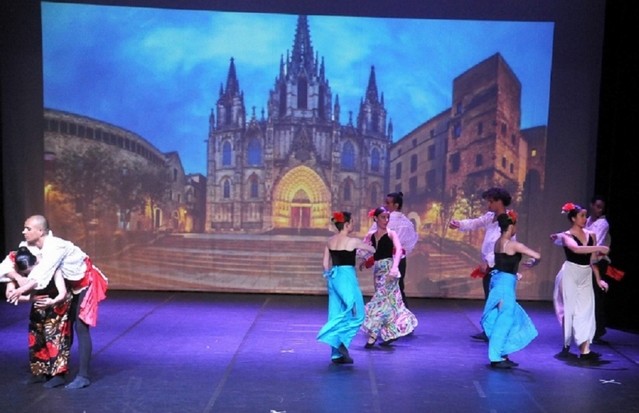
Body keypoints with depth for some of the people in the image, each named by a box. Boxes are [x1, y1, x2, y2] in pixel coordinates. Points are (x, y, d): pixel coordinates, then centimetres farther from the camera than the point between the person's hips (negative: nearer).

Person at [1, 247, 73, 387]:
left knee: (55, 335, -11)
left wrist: (53, 302, -62)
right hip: (38, 300, 5)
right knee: (36, 336, 5)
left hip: (58, 301, -5)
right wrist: (29, 298, -43)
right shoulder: (14, 267, -27)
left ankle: (58, 374, -7)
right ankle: (40, 371, 18)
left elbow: (63, 293, -41)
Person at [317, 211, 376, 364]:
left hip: (334, 278, 7)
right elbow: (372, 249, 5)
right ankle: (342, 341, -9)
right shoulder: (353, 241, -10)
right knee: (356, 313, 5)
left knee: (337, 314, 11)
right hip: (347, 277, -7)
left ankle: (337, 354, 15)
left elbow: (325, 263, 11)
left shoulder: (330, 241, 7)